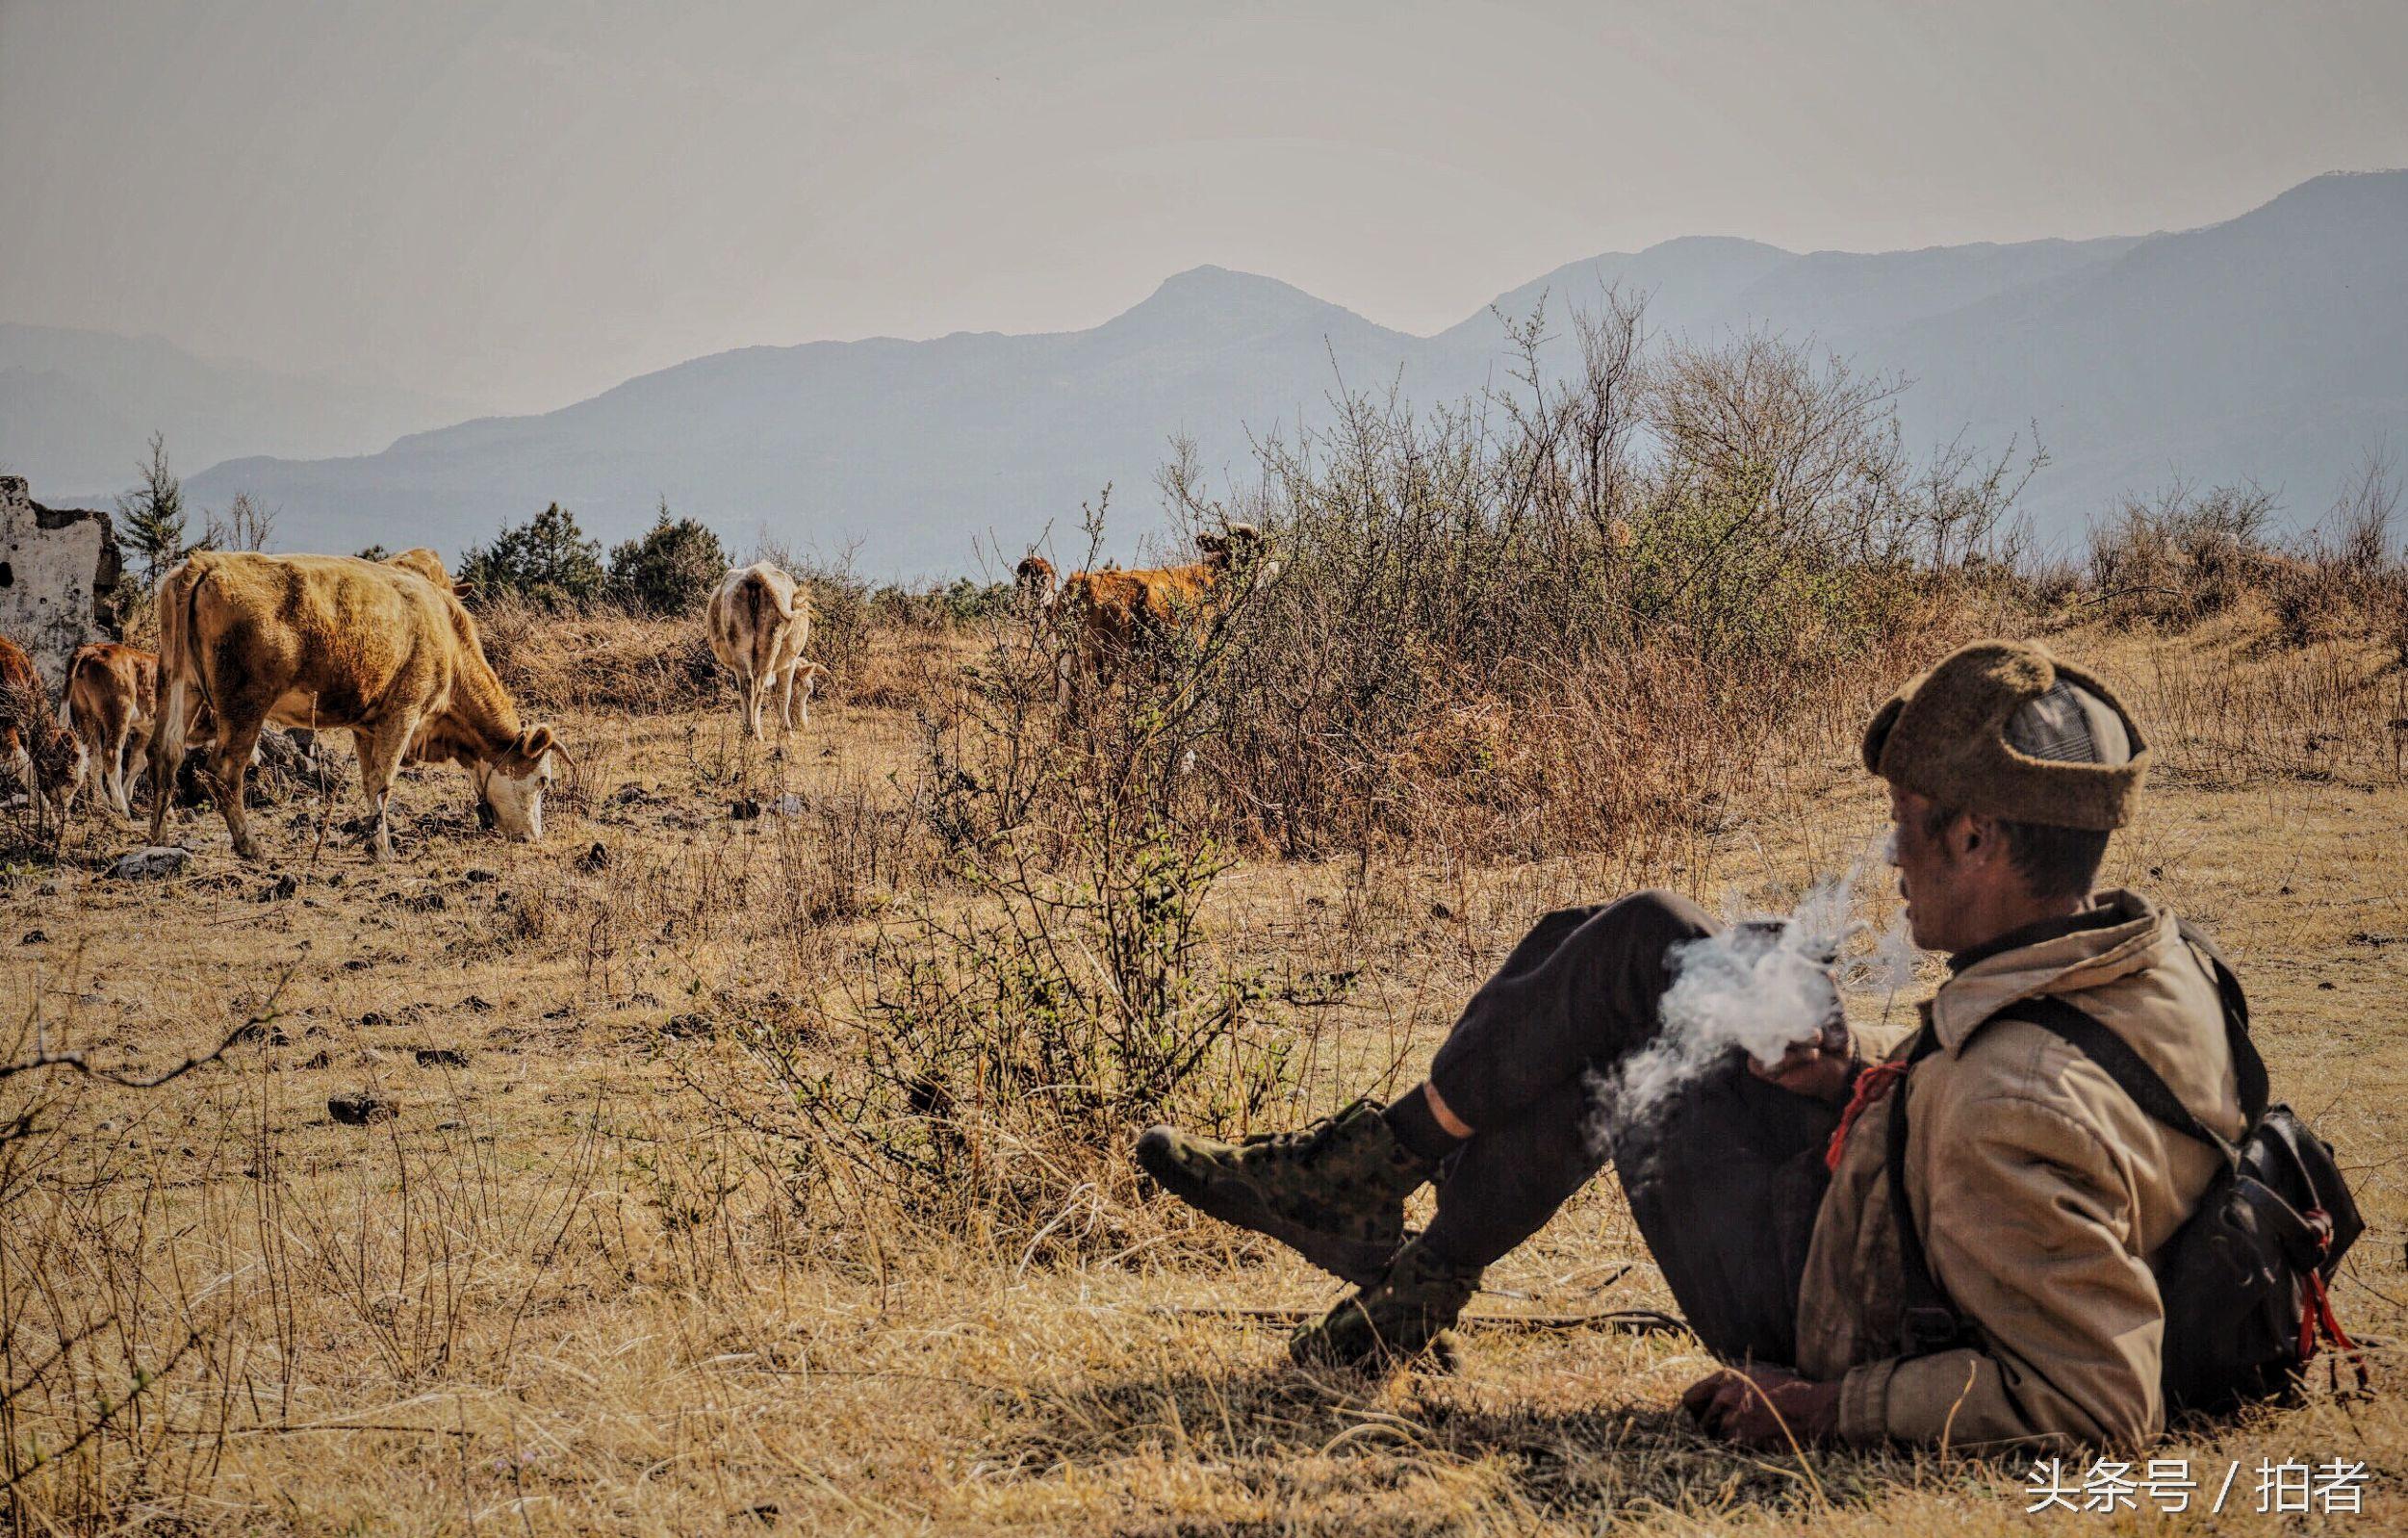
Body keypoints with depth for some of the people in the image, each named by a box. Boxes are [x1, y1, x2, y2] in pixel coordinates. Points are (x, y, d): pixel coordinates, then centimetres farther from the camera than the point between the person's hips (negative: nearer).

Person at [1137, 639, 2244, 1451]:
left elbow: (2099, 1404, -38)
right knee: (1639, 941, 8)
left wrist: (1829, 1408, -31)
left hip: (1816, 1315, -9)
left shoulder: (2024, 1112, -39)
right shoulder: (2157, 957, -11)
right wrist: (1865, 1082, -5)